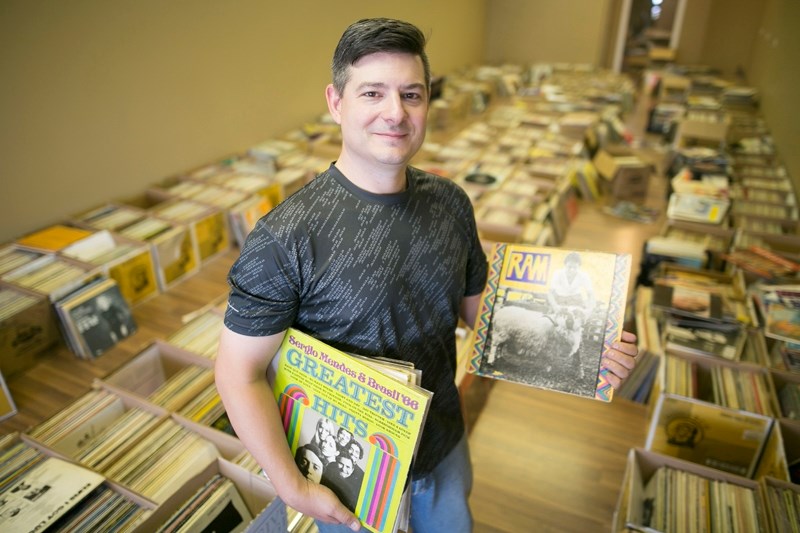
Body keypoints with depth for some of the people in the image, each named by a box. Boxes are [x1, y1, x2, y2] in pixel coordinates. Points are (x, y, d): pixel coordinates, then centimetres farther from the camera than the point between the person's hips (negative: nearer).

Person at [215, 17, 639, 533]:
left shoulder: (451, 204, -9)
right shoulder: (286, 236, -25)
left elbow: (478, 307, 2)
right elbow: (240, 371, -18)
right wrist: (294, 487, -18)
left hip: (445, 450, 5)